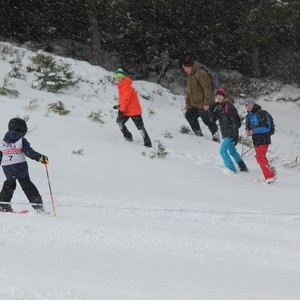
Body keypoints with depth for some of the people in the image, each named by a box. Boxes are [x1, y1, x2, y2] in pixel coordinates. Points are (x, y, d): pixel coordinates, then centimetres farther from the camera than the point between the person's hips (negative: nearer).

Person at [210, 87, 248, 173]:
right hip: (226, 134, 9)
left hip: (230, 134, -9)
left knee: (223, 151, -14)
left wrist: (235, 135, -22)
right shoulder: (219, 107, 10)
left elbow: (235, 121, -18)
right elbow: (213, 118, 7)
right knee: (232, 152, 19)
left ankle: (231, 169, -11)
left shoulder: (228, 106, -15)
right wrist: (212, 108, -7)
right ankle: (243, 168, 28)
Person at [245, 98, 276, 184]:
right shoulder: (249, 116, 13)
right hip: (256, 141, 9)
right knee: (260, 158, 9)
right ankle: (268, 176, 17)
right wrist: (247, 131, -5)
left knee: (260, 157, -17)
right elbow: (248, 127, 20)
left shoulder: (261, 113, -13)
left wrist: (254, 131, -20)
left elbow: (267, 127, -17)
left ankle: (270, 176, -13)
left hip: (263, 140, -9)